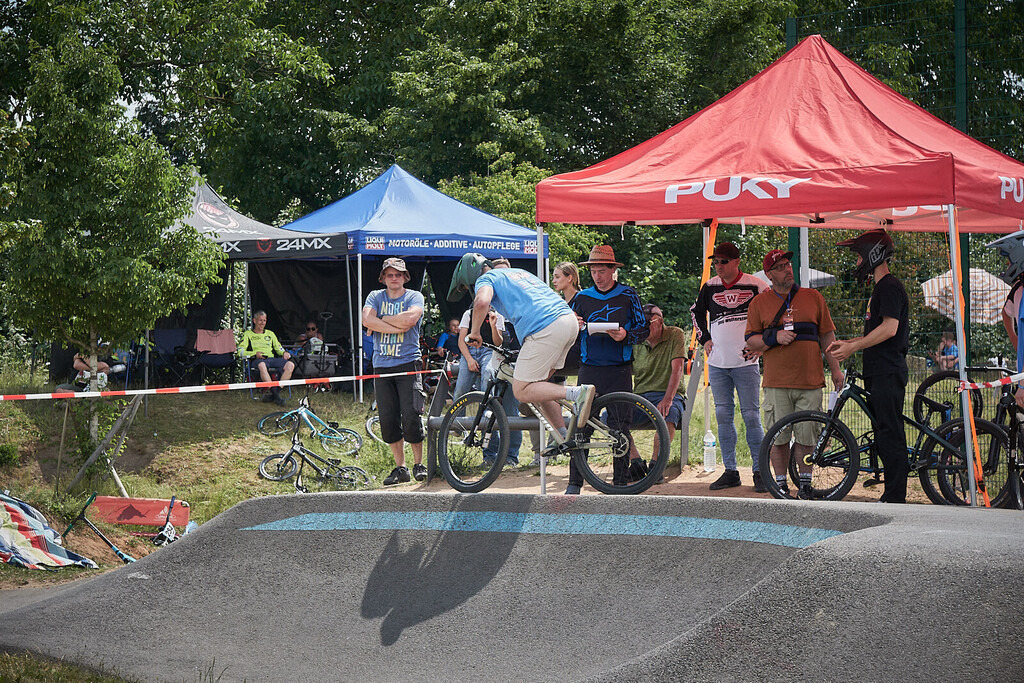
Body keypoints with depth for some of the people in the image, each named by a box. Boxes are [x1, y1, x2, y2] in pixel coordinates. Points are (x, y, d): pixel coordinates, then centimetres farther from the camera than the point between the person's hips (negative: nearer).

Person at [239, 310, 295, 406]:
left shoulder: (270, 334, 32)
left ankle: (277, 391, -30)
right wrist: (255, 354, -12)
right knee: (262, 365, -44)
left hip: (272, 358, 4)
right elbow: (240, 351, 5)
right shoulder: (248, 334, 18)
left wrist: (284, 352, 5)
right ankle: (274, 393, -41)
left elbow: (278, 348, 30)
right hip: (258, 360, -4)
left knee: (290, 365, -27)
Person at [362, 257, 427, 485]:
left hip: (408, 364, -3)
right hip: (382, 366, 3)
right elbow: (367, 320, -7)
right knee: (388, 420, 1)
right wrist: (396, 326, -12)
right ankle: (400, 468, 10)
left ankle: (419, 464, 5)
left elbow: (409, 319, -16)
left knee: (411, 417, -10)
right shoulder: (375, 297, 12)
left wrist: (381, 320, -5)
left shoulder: (414, 297, 5)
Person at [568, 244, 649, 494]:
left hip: (619, 370, -1)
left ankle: (620, 480, 9)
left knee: (620, 426, 0)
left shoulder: (628, 295, 5)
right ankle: (575, 482, 1)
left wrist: (626, 335, -14)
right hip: (589, 369, 1)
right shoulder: (582, 298, 10)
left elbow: (644, 329, 6)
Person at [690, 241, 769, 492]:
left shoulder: (755, 285, -4)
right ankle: (730, 471, 12)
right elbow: (696, 311, 26)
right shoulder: (710, 287, 7)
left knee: (751, 416, -5)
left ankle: (759, 471, 0)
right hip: (717, 364, 4)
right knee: (723, 416, 6)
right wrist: (704, 339, 16)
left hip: (746, 362, -4)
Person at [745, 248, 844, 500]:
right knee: (779, 437, 0)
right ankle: (781, 484, 11)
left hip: (810, 381, 1)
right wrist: (774, 338, -12)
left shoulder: (813, 298, 11)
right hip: (777, 384, -1)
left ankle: (805, 483, 13)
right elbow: (751, 342, 6)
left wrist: (835, 368, 7)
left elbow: (827, 336, 13)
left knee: (807, 436, 1)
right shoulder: (759, 303, 7)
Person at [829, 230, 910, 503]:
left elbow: (889, 328, -22)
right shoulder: (881, 287, 21)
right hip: (879, 372, 11)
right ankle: (892, 495, 14)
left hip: (889, 373, -11)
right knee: (884, 433, 11)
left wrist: (852, 348, -20)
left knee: (890, 433, -10)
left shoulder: (890, 287, -12)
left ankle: (894, 497, -10)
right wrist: (847, 343, 17)